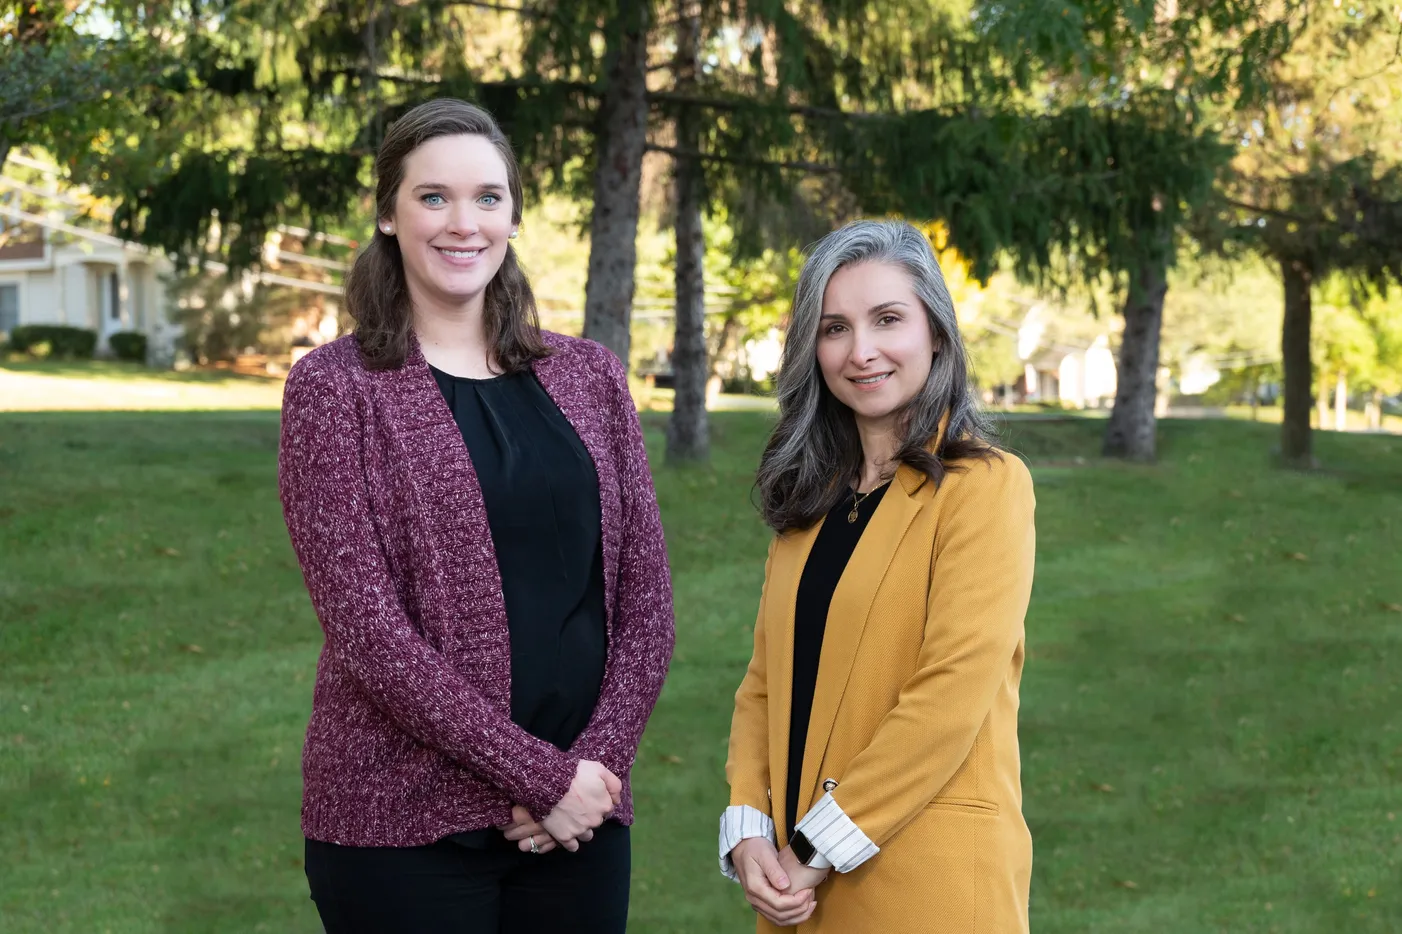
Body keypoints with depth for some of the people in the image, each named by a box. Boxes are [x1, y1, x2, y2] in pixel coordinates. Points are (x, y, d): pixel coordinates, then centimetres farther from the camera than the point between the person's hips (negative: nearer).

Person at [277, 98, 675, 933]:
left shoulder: (589, 377, 9)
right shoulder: (334, 390, -3)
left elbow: (646, 596, 6)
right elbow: (367, 624, -11)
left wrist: (598, 761, -9)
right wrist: (540, 775, -14)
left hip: (579, 816, 4)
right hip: (405, 823, -3)